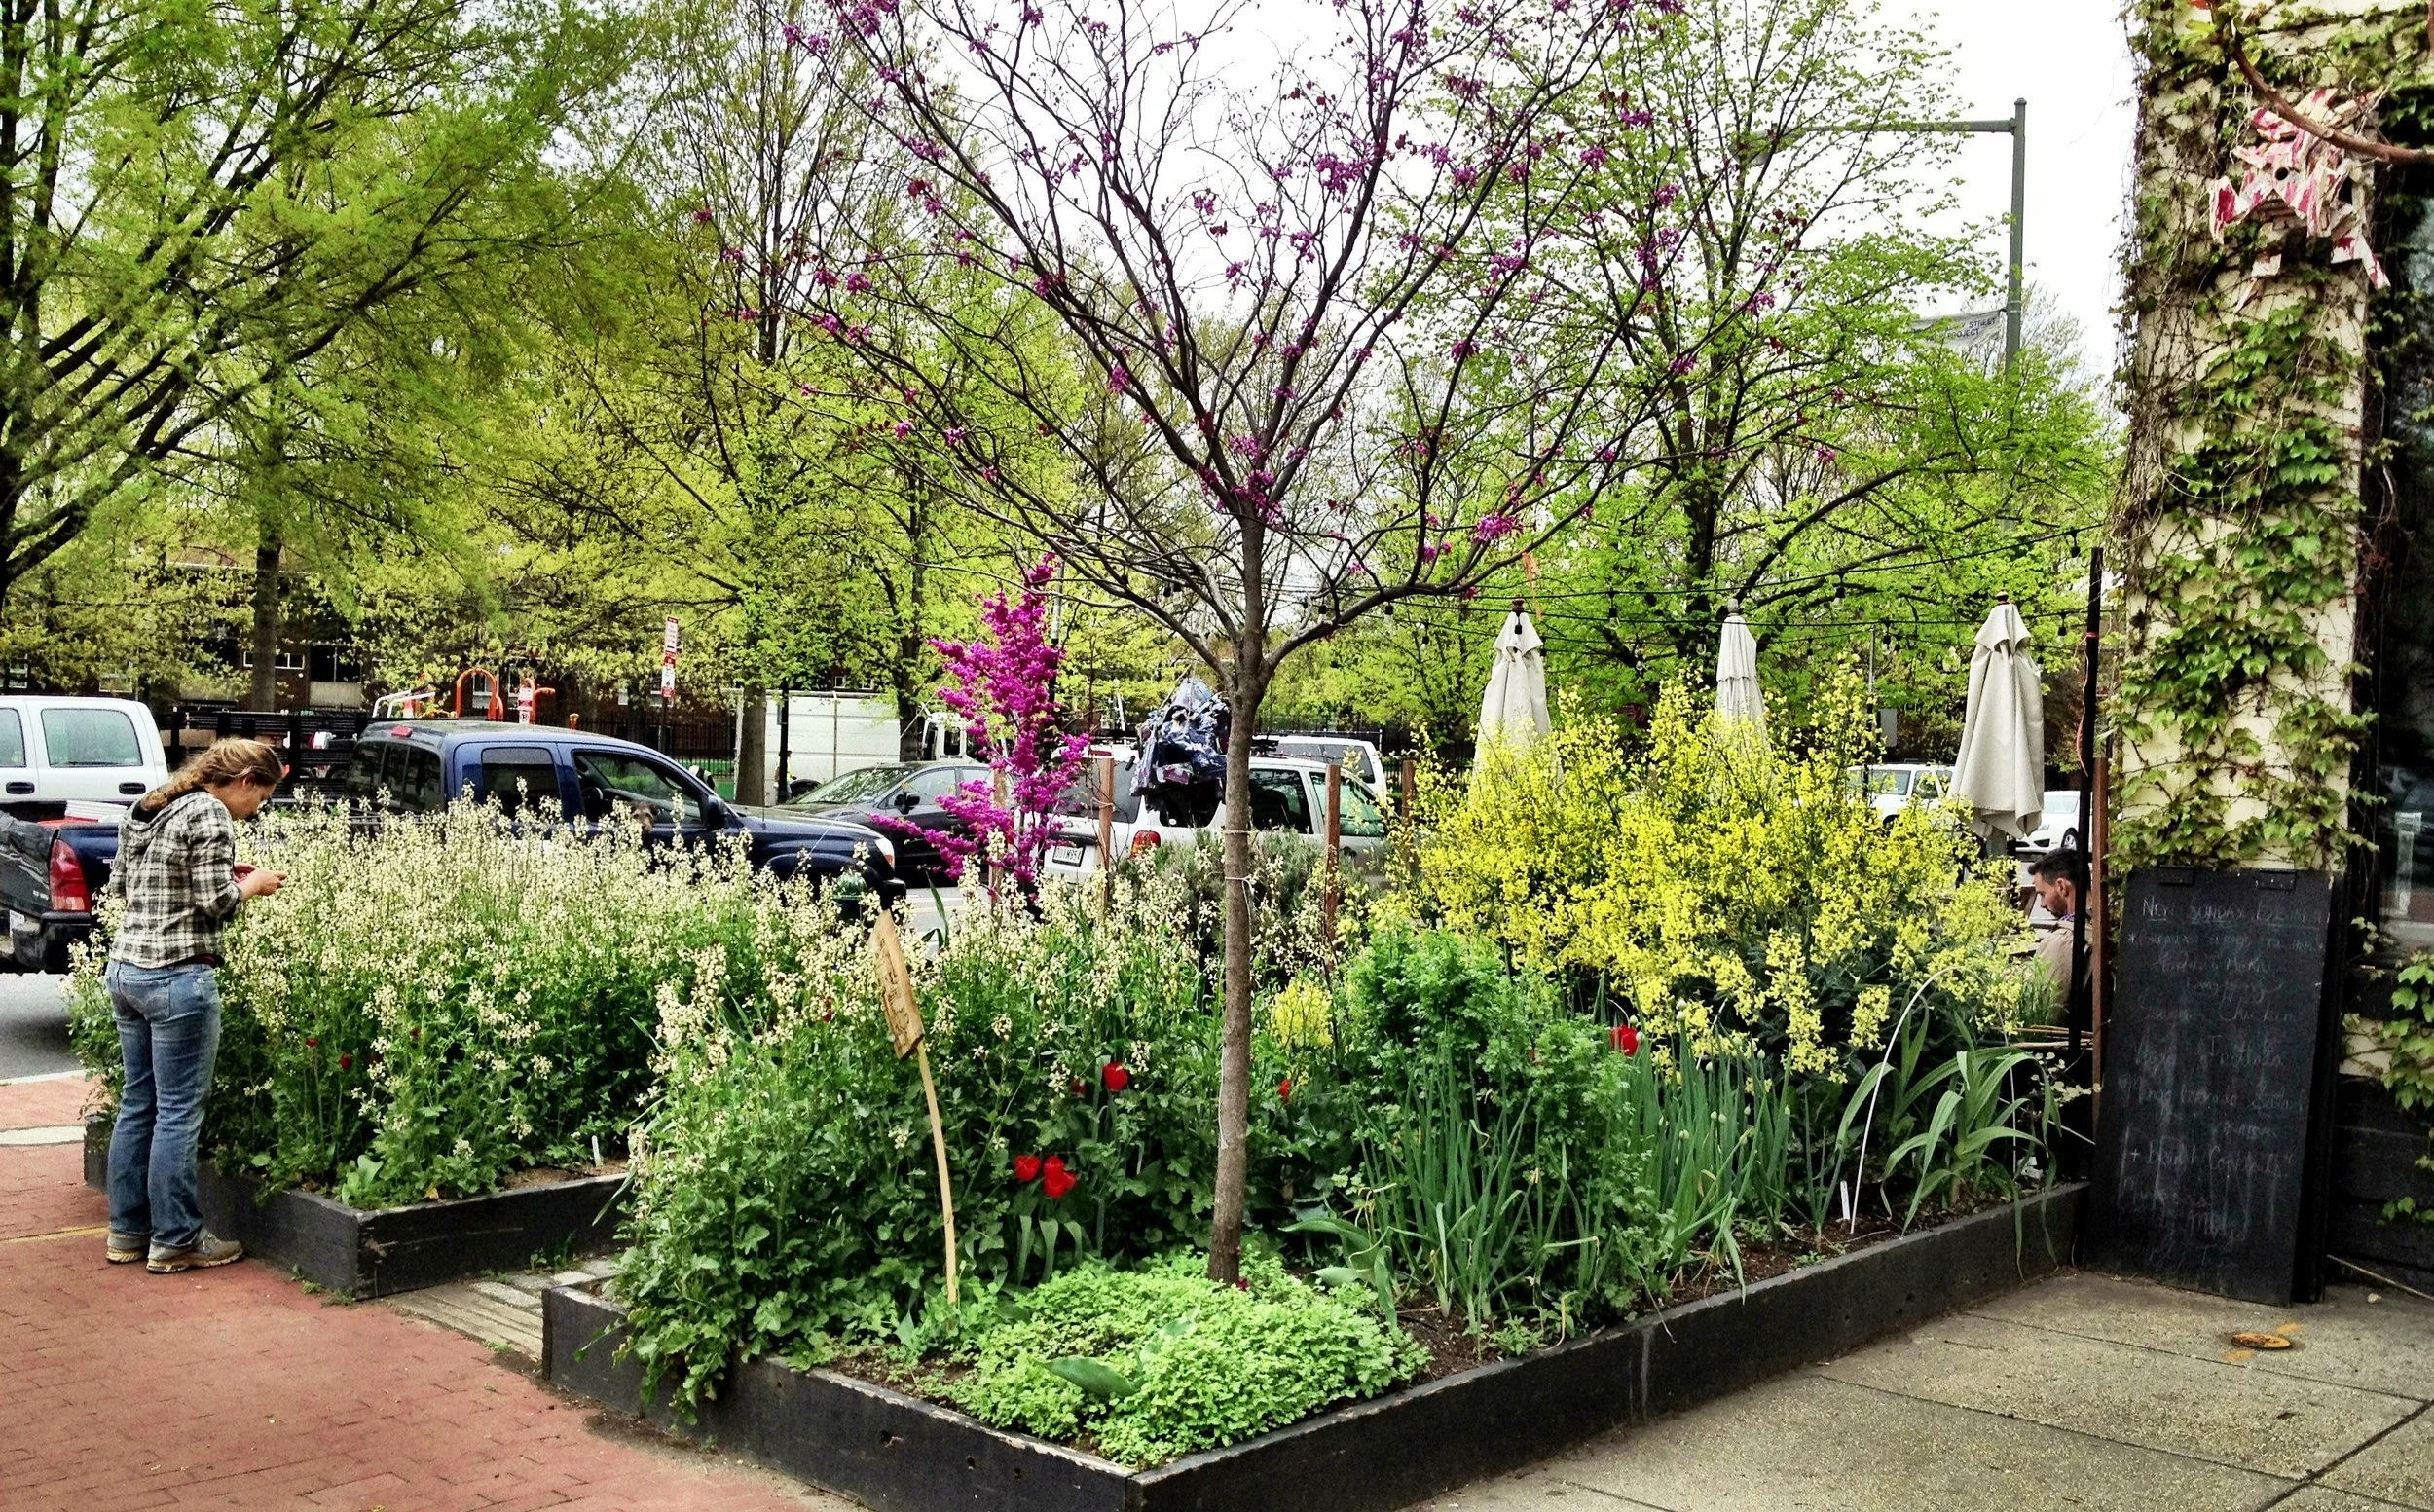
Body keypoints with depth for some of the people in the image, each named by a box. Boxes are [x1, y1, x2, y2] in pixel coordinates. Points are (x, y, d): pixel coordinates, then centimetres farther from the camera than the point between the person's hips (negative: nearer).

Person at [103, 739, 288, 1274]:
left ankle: (127, 1231, 23)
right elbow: (215, 904, -17)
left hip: (125, 969, 9)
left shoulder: (143, 809, 14)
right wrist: (253, 883, 2)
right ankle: (175, 1240, 6)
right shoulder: (210, 814, -12)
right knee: (178, 1112, -1)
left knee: (137, 1104, 16)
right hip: (178, 979, -9)